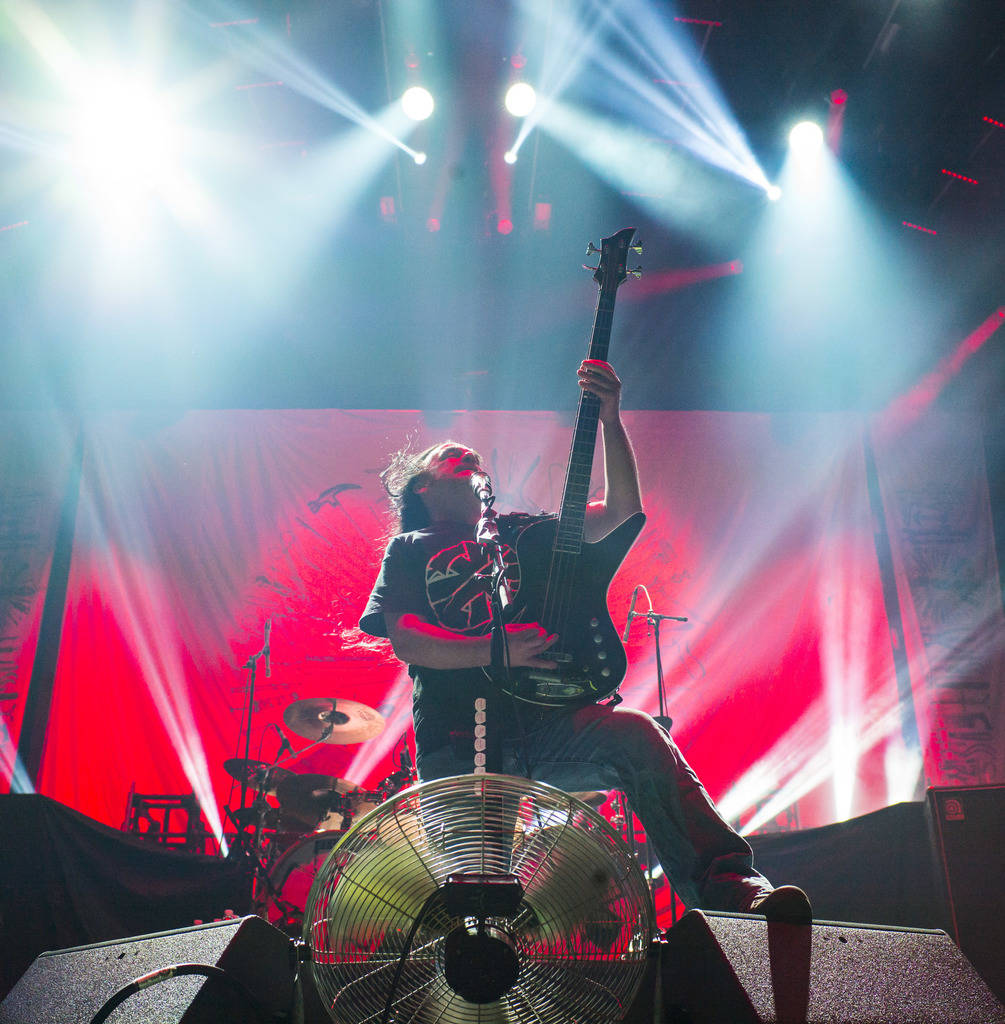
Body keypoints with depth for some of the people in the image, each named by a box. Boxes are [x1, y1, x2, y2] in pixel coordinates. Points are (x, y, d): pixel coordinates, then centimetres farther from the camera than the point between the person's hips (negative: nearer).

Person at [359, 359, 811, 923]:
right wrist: (498, 651, -16)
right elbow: (406, 641, -2)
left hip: (546, 723, 2)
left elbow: (623, 509, 14)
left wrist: (610, 421, 2)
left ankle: (728, 884, -26)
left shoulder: (523, 532, 24)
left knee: (637, 734, -26)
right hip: (457, 747, -1)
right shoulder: (411, 550, 15)